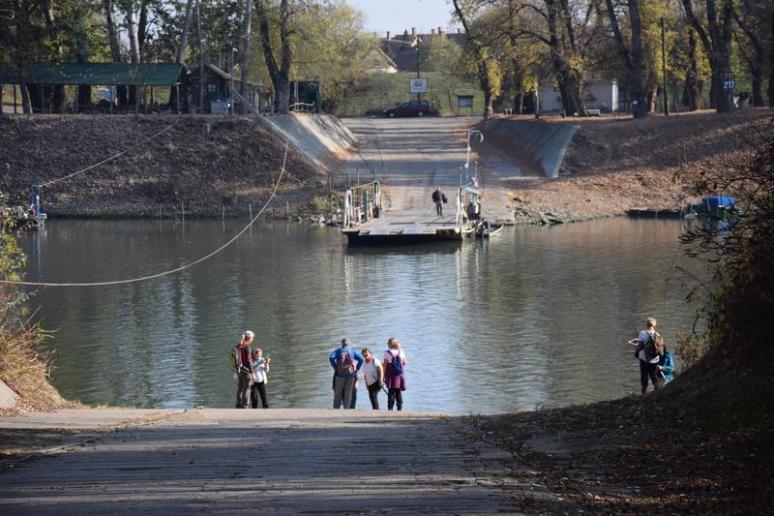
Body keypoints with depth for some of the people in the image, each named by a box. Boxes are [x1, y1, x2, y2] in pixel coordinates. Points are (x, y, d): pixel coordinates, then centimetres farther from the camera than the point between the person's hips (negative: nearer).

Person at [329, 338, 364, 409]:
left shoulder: (338, 350, 7)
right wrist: (356, 368, 6)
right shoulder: (353, 351, 11)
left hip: (340, 374, -1)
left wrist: (335, 367, 0)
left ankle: (336, 409, 2)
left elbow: (331, 358, -10)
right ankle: (347, 408, -2)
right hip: (351, 375, 1)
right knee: (348, 393, 4)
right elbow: (361, 359, -2)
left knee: (338, 393, 5)